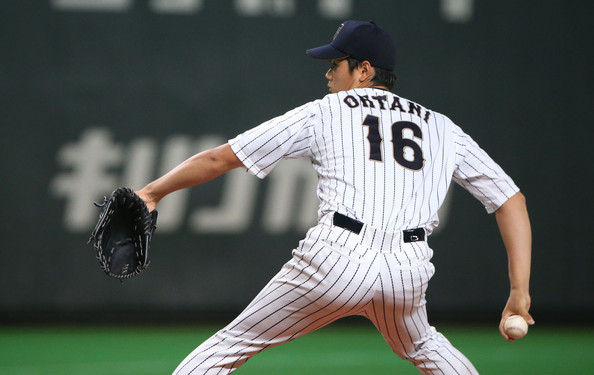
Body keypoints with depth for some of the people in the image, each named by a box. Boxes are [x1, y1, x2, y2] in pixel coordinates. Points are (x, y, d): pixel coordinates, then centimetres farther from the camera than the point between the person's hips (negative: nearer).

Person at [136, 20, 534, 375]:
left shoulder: (322, 113, 14)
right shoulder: (442, 129, 21)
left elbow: (220, 158, 13)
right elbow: (511, 200, 14)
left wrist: (153, 192, 25)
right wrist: (520, 290, 10)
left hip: (335, 259, -3)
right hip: (409, 271, 3)